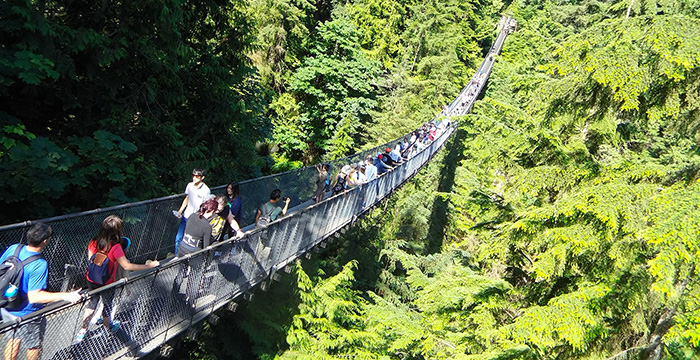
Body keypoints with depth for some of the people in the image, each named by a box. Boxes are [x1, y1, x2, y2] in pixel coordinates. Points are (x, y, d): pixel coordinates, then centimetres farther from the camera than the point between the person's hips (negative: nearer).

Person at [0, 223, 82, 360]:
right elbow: (33, 296, -34)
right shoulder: (40, 265, -32)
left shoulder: (13, 249, -13)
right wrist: (65, 296, -38)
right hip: (26, 315, -6)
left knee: (14, 339, 29)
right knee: (35, 346, 20)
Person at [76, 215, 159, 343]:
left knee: (92, 302, 28)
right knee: (107, 305, 22)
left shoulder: (93, 242, -12)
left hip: (91, 281, 5)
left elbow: (90, 259, 3)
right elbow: (127, 266, -30)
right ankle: (108, 327, 46)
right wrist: (148, 265, -25)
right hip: (106, 284, -4)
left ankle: (83, 330, 36)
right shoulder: (115, 247, -30)